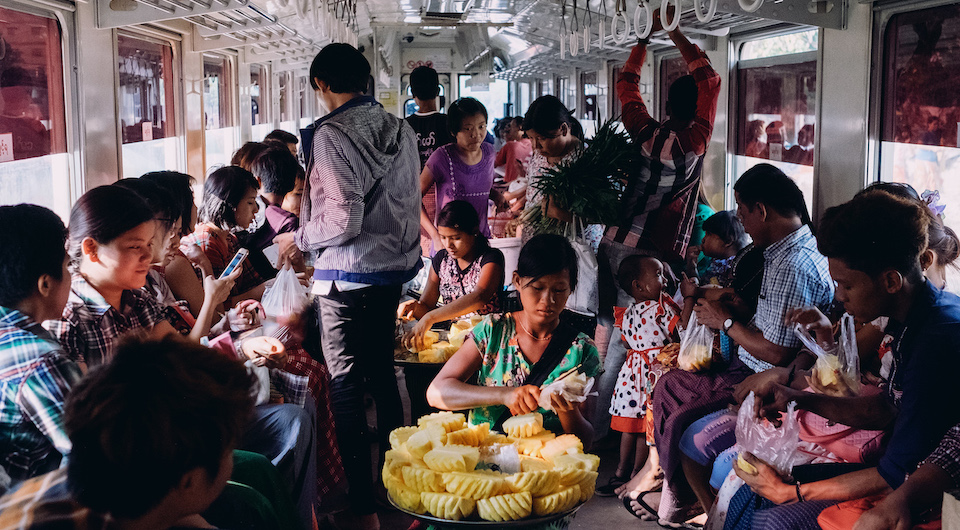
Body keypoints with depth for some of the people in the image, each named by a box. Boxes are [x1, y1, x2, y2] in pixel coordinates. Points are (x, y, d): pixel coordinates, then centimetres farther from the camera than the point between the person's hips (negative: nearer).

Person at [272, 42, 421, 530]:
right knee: (382, 373, 20)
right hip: (394, 268, 8)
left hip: (349, 278, -8)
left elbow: (343, 221, -23)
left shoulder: (332, 135, -18)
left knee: (346, 387, 1)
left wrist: (298, 239, -5)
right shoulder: (401, 130, 5)